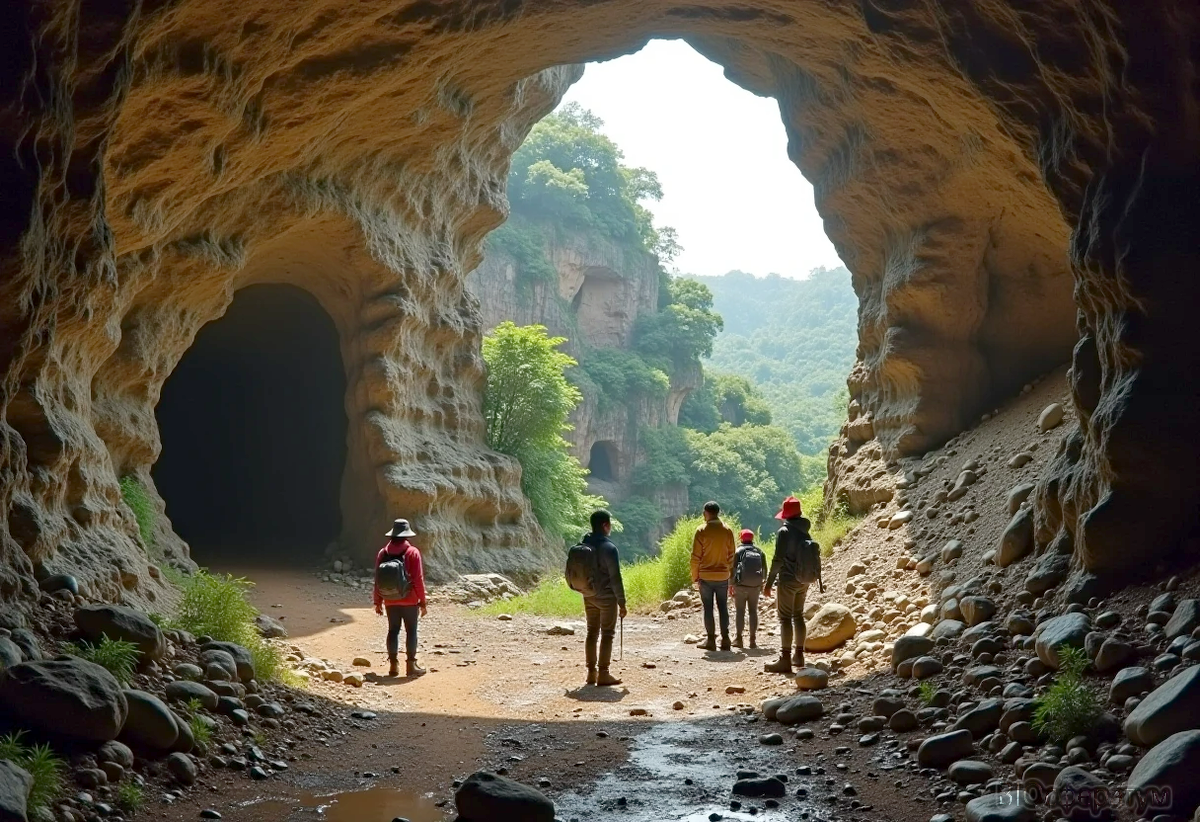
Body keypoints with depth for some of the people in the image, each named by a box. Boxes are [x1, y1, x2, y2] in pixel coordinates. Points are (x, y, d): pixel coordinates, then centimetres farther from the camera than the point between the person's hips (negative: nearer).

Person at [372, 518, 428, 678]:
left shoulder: (383, 553, 3)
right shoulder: (412, 552, -8)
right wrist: (422, 601, -3)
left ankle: (393, 665, 9)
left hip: (390, 601, 4)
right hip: (409, 600, -3)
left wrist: (378, 602, 11)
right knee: (411, 631, 3)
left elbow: (377, 579, 4)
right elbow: (418, 579, -10)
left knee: (393, 631, 10)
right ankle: (411, 665, 2)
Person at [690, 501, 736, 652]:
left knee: (708, 608, 3)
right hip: (723, 575, 3)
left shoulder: (701, 531, -8)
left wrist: (694, 576, 0)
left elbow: (695, 556, -8)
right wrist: (730, 574, 13)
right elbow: (731, 555, 5)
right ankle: (725, 640, 5)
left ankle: (711, 640, 2)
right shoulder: (727, 530, 1)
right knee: (723, 608, 8)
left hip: (706, 576, -3)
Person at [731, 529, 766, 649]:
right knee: (753, 612, 8)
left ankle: (739, 638, 0)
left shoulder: (739, 551, -4)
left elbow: (733, 568, -7)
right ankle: (753, 639, 6)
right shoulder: (760, 552, 7)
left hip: (741, 585, -3)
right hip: (755, 586, 3)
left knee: (740, 612, 2)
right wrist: (762, 584, 21)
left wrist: (730, 585, 0)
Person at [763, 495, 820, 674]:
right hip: (803, 581, 7)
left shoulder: (784, 532, -13)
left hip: (788, 580, -7)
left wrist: (769, 582, -11)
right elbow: (811, 557, 11)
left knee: (785, 618, -7)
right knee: (798, 615, 16)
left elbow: (778, 560, -16)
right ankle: (799, 655, 22)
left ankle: (785, 659, -12)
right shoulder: (805, 533, 7)